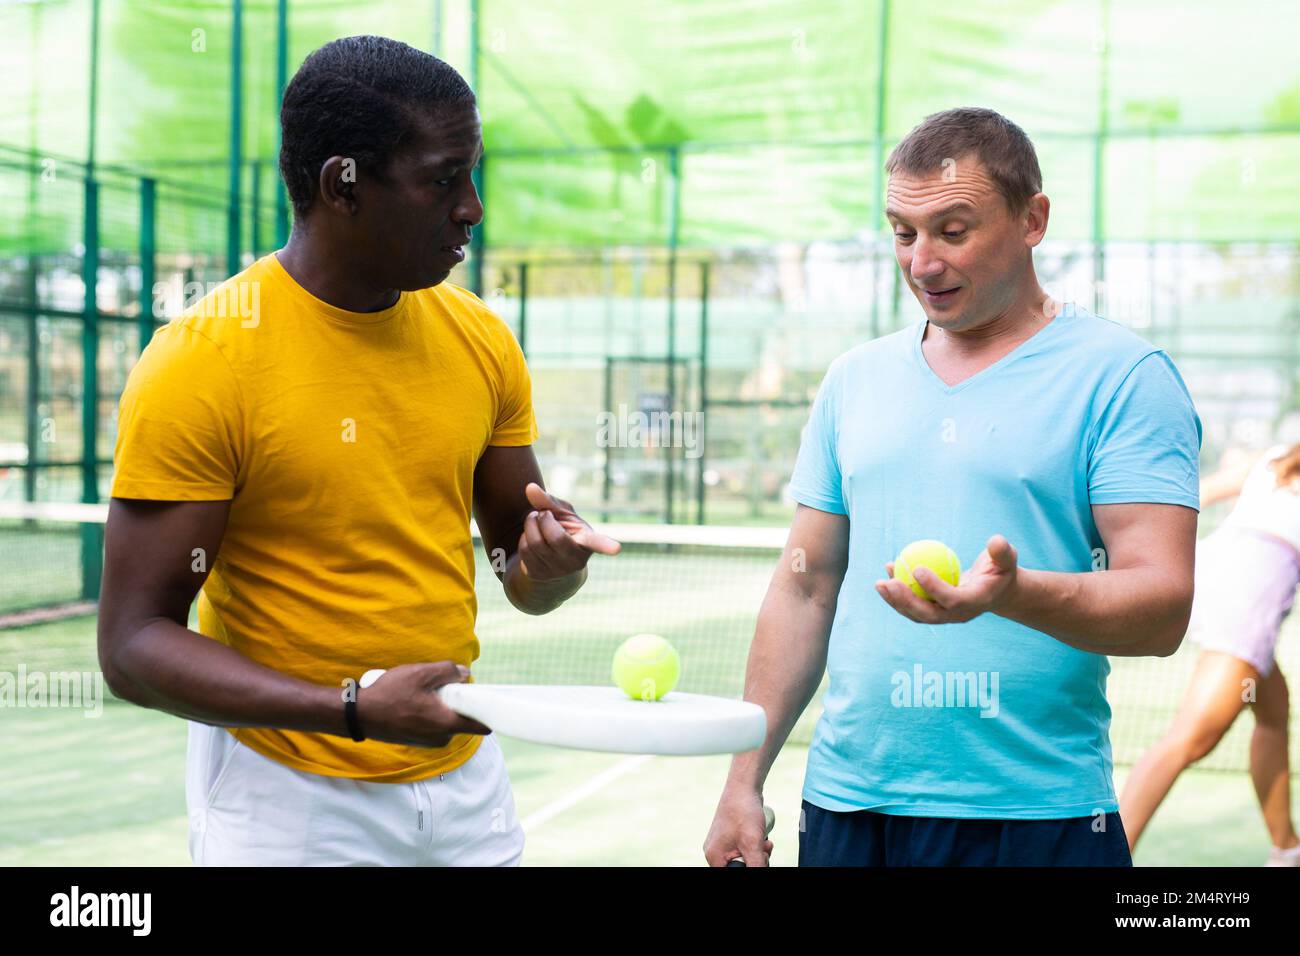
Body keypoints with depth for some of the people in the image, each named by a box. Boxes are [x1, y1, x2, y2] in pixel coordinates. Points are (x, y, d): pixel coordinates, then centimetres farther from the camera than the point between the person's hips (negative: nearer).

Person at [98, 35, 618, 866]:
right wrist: (356, 711, -27)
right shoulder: (199, 364, -16)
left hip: (468, 788, 5)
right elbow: (134, 647, -17)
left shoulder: (481, 340, 1)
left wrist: (554, 561, -14)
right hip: (287, 805, -5)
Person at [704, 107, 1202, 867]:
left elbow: (1162, 607, -13)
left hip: (1038, 816, -4)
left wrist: (1013, 593, -31)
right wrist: (745, 781, 8)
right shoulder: (856, 378, 11)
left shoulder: (1124, 375, -5)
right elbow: (805, 590, 13)